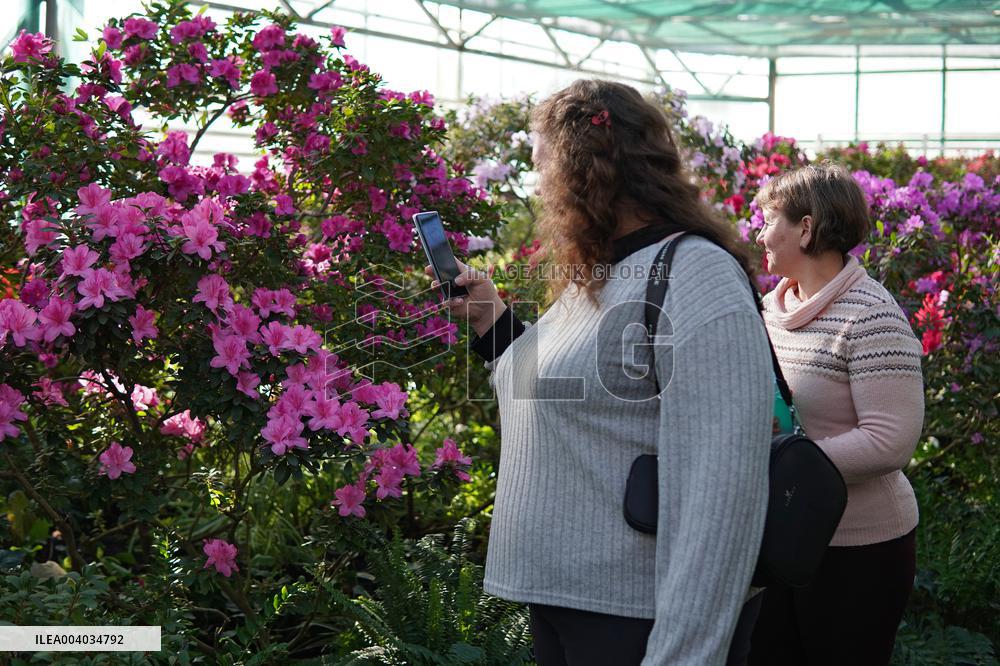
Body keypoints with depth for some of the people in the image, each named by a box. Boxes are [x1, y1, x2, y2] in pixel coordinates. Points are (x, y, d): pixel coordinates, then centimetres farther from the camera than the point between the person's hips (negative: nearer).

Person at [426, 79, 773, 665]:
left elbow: (723, 488, -24)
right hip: (557, 595, 9)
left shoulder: (696, 276, -17)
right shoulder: (590, 276, 11)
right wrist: (493, 322, 12)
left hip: (638, 618, -9)